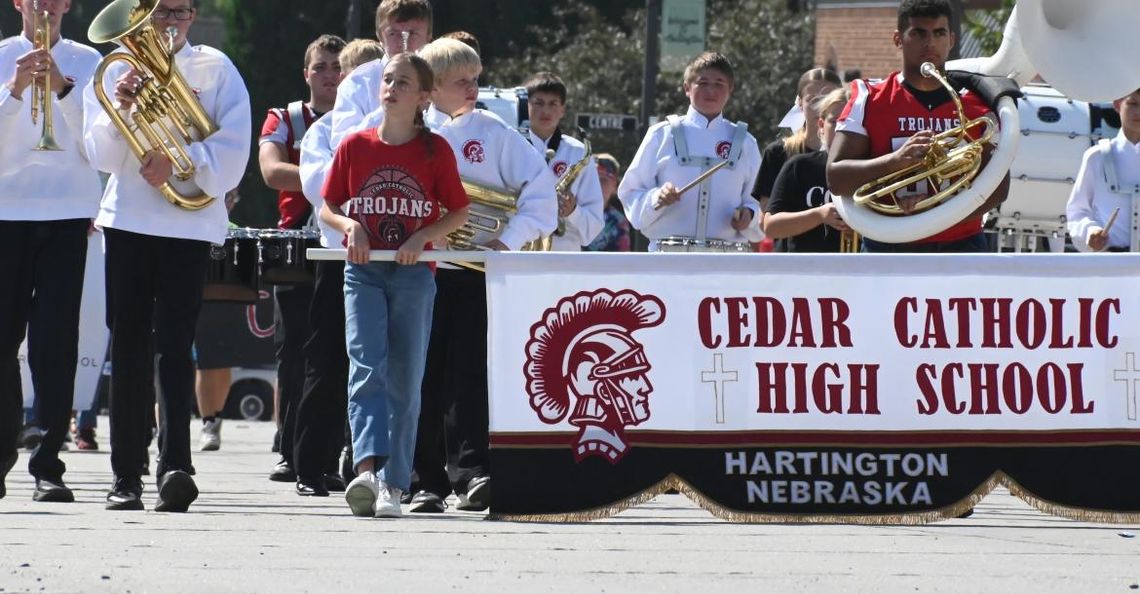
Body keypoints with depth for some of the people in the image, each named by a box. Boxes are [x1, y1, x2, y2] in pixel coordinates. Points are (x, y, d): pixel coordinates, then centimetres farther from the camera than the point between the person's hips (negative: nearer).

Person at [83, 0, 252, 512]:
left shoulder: (215, 70, 7)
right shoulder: (117, 69, 9)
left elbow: (232, 147, -2)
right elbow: (103, 156, 3)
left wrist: (180, 161, -17)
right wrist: (120, 109, -14)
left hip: (191, 221, -2)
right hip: (127, 220, 2)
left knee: (174, 344, -11)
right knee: (129, 348, 2)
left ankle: (174, 465, -21)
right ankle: (126, 476, 4)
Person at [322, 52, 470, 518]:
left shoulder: (435, 151, 1)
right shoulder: (355, 146, 4)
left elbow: (458, 212, 6)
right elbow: (327, 207, 11)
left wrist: (423, 237, -11)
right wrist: (349, 225, -10)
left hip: (413, 273, 0)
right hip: (363, 273, 0)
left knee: (405, 382, 1)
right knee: (367, 369, -17)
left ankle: (393, 485, 5)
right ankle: (368, 469, -30)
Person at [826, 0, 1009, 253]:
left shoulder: (978, 104, 6)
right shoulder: (870, 101, 2)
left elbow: (998, 186, 0)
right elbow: (836, 177, -5)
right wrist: (896, 160, -23)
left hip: (962, 253, 1)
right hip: (890, 256, -1)